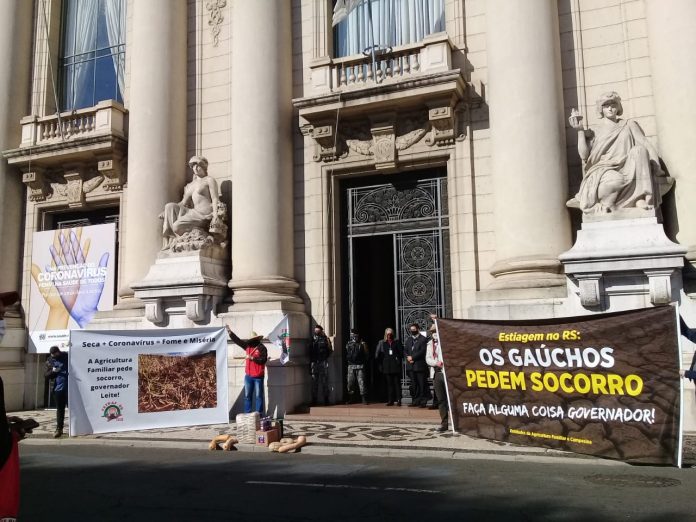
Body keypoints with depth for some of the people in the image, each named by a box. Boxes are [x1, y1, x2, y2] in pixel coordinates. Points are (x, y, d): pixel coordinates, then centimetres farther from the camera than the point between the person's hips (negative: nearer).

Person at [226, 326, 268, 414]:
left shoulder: (262, 348, -9)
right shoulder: (247, 345, 8)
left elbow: (263, 360, -17)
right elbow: (237, 340, 13)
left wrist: (252, 358, -21)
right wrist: (229, 332, 8)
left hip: (258, 377, -6)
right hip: (248, 376, 6)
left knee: (258, 396, 0)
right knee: (247, 396, 9)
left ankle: (259, 414, 4)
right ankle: (247, 413, 16)